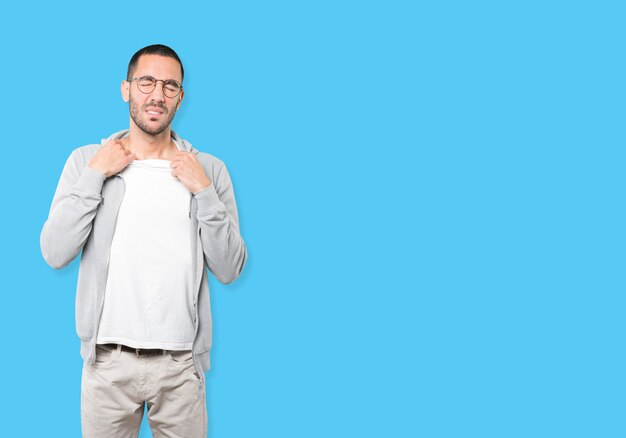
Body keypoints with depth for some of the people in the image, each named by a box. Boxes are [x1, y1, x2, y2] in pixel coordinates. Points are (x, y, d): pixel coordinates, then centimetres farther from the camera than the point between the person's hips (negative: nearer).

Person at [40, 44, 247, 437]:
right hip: (108, 360, 0)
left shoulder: (209, 169, 2)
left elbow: (229, 270, -2)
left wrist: (204, 192, -11)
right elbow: (55, 254, -7)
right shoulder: (86, 161, 2)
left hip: (181, 363, 1)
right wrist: (95, 175, -11)